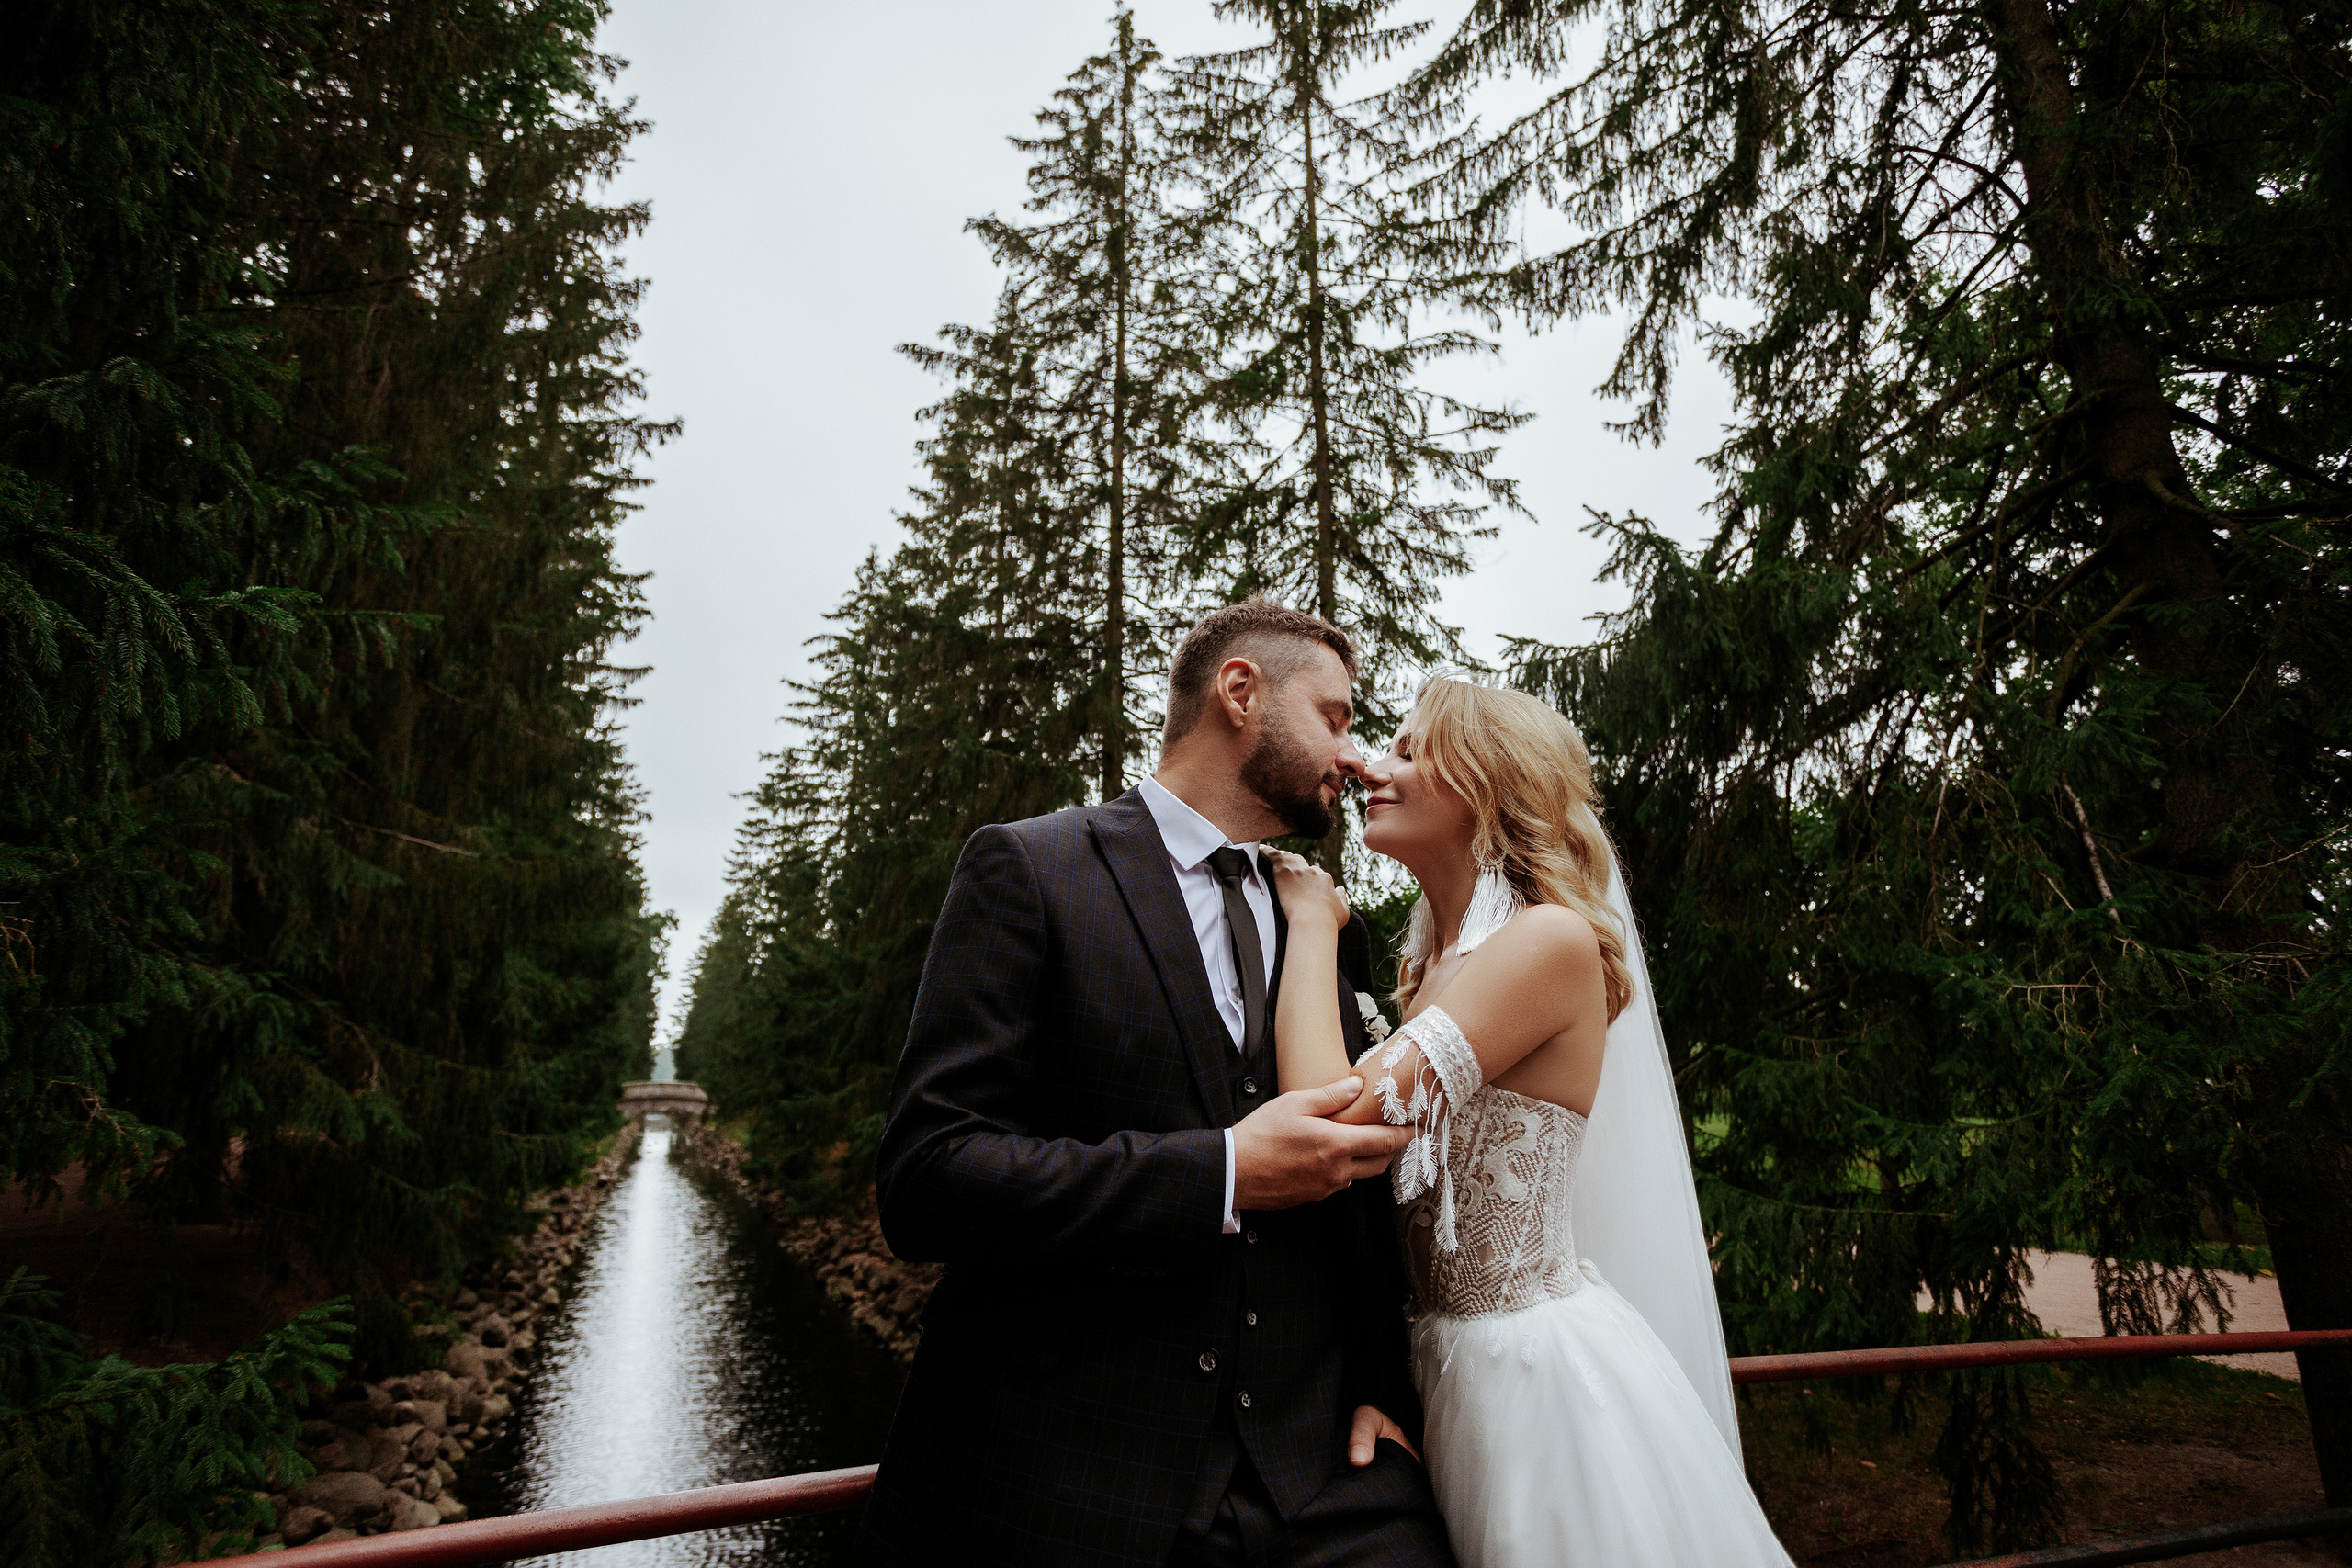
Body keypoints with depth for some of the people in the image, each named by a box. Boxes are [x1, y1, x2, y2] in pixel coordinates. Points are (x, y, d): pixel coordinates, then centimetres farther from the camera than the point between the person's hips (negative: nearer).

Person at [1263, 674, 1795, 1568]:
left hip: (1539, 1364, -8)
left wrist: (1313, 921, -14)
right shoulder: (1434, 966, 7)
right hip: (1449, 1357, 8)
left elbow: (1331, 1116, -27)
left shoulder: (1553, 939, -19)